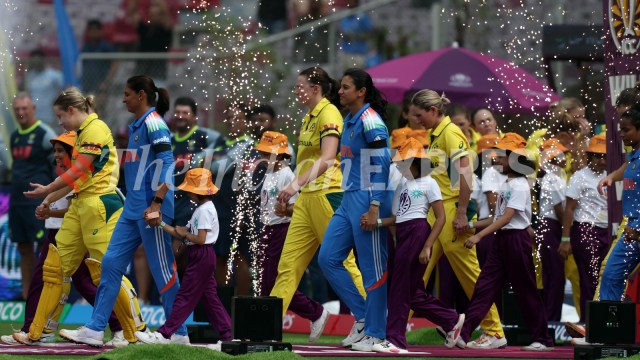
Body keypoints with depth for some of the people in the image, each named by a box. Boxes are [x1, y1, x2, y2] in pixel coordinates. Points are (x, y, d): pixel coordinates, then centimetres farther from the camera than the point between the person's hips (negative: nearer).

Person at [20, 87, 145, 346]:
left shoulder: (96, 129, -12)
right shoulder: (82, 133, 18)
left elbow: (79, 172, -16)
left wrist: (47, 190, -7)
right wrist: (49, 201, 20)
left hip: (99, 205, -10)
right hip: (81, 205, 10)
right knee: (55, 266, 9)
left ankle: (137, 331, -3)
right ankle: (37, 332, 12)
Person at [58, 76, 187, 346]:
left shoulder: (153, 122, -10)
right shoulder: (136, 126, 18)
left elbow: (166, 162, -18)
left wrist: (156, 203, -24)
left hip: (151, 209, -10)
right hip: (133, 209, 10)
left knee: (163, 270, -4)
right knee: (111, 263, 5)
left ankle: (179, 335, 3)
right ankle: (94, 330, 6)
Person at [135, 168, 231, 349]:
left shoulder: (205, 210, -15)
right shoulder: (200, 209, 17)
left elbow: (200, 239, -22)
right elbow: (184, 234, 13)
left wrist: (184, 234, -6)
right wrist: (162, 224, 5)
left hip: (202, 256, -11)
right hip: (202, 257, 11)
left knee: (185, 296, -8)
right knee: (210, 297, 10)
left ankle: (164, 334, -9)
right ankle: (228, 335, 9)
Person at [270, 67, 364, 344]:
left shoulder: (328, 114, -11)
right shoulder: (309, 117, 17)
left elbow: (327, 158, -24)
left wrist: (296, 184, -33)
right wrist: (294, 193, 20)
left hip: (327, 194, -9)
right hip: (307, 198, 9)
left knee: (342, 263, -5)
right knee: (288, 263, 3)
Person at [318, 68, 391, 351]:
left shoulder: (371, 121, -12)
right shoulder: (349, 121, 15)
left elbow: (381, 166, -17)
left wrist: (374, 208, -21)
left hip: (368, 201, -10)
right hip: (348, 200, 10)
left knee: (373, 268, -3)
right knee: (328, 258, 6)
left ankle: (376, 333, 3)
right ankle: (362, 315, 14)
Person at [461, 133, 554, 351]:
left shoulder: (519, 186, -13)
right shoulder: (506, 184, 14)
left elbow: (507, 217, -22)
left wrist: (479, 236, -28)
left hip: (516, 239, -9)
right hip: (501, 239, 9)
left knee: (525, 291, -1)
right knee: (484, 286, 1)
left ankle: (543, 339, 7)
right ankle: (463, 333, -5)